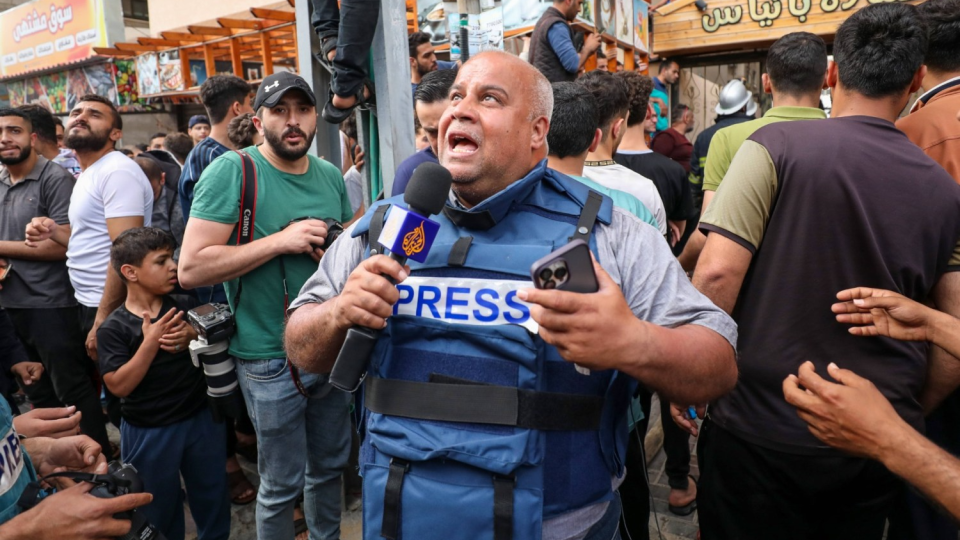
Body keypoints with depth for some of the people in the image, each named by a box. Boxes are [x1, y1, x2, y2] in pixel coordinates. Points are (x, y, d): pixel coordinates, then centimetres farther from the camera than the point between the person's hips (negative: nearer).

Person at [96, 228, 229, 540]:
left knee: (212, 499, 18)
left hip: (202, 419, 3)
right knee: (158, 510, 17)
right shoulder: (113, 328, -10)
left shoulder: (186, 307, -2)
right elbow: (119, 386, -16)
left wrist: (194, 336, -20)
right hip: (149, 433, -2)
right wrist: (150, 342, -25)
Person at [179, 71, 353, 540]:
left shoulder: (331, 176, 5)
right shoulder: (231, 171, -12)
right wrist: (280, 240, -23)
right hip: (271, 358, -5)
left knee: (330, 466, 22)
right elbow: (191, 269, -18)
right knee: (282, 485, 10)